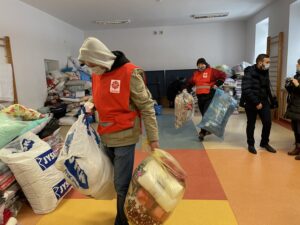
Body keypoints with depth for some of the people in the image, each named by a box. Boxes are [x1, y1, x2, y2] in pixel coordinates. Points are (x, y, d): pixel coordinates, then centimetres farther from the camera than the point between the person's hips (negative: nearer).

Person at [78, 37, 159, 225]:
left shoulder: (129, 73, -15)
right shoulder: (96, 75, 6)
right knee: (117, 181, 19)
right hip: (106, 137, 7)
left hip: (124, 137, -6)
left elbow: (146, 106, -13)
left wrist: (153, 138, -13)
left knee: (122, 185, 2)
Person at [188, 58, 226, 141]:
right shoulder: (195, 73, 14)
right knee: (204, 115, 13)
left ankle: (202, 133, -8)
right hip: (200, 97, 6)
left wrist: (217, 84, -14)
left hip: (209, 96, -6)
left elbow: (223, 75, -5)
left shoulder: (211, 71, -4)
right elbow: (190, 82, 15)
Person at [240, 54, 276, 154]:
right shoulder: (249, 73, -16)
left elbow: (267, 88, 16)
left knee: (268, 122, 3)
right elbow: (246, 90, -24)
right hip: (251, 103, -6)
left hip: (264, 102, 6)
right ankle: (250, 144, 22)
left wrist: (271, 99, 9)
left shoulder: (265, 72, 8)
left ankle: (264, 143, 24)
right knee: (251, 124, 6)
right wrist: (256, 102, -24)